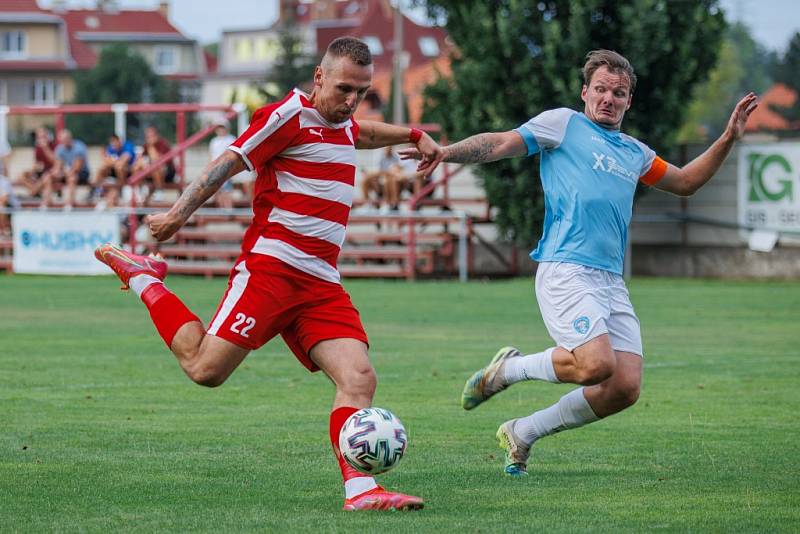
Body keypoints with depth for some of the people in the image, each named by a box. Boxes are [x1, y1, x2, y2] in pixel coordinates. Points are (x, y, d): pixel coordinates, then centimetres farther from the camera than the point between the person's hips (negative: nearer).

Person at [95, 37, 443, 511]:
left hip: (322, 284, 8)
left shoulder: (341, 123, 21)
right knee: (205, 368, -11)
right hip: (271, 266, -7)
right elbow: (228, 164, -10)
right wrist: (179, 213, -18)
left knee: (359, 377, -11)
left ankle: (360, 490, -17)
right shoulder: (290, 115, -6)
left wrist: (413, 135, 39)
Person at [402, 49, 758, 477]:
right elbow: (501, 145, 2)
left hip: (611, 280, 7)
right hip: (565, 270, -7)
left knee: (625, 388, -7)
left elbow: (685, 182, 37)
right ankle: (508, 369, 3)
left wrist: (728, 139, 29)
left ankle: (523, 433, 11)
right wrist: (445, 153, -12)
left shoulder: (634, 152, 25)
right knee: (596, 365, -25)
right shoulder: (563, 124, 7)